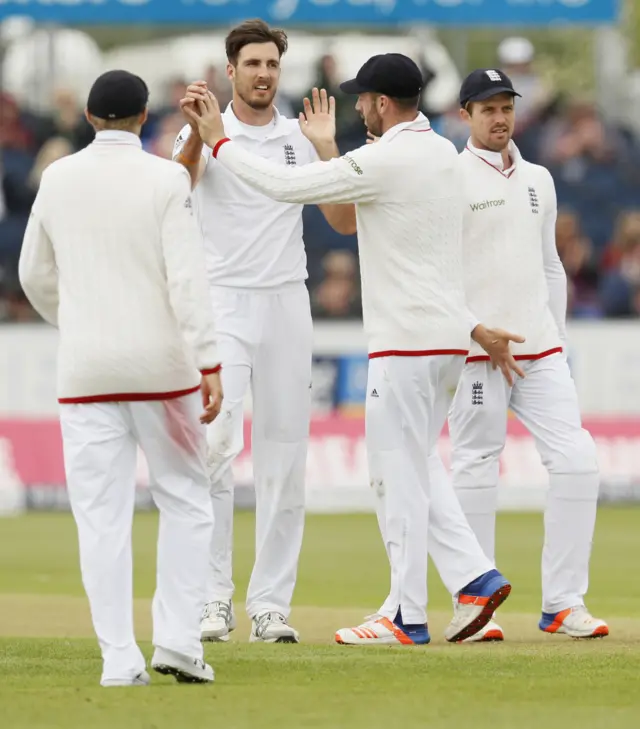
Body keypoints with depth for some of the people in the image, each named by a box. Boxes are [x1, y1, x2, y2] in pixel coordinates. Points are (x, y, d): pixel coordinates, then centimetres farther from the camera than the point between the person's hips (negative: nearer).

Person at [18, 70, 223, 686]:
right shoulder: (164, 179, -5)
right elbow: (187, 279, -13)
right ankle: (177, 640, -2)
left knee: (101, 514, 3)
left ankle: (119, 660, -2)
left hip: (85, 368, 2)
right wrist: (208, 364, -15)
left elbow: (35, 276, 15)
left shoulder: (57, 179, 5)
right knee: (184, 498, 10)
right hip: (159, 363, -2)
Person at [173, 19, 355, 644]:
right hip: (221, 305, -4)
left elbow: (343, 220, 2)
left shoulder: (301, 139, 9)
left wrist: (327, 147, -8)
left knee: (284, 455, 3)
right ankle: (213, 599, -10)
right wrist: (196, 131, -37)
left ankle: (271, 603, 7)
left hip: (287, 305, 4)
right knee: (213, 446, -15)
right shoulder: (206, 134, 0)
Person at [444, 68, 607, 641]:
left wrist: (557, 342, 17)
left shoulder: (539, 181, 16)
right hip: (475, 353, -6)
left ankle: (563, 601, 0)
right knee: (475, 470, -3)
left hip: (540, 349, 6)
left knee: (577, 459, -4)